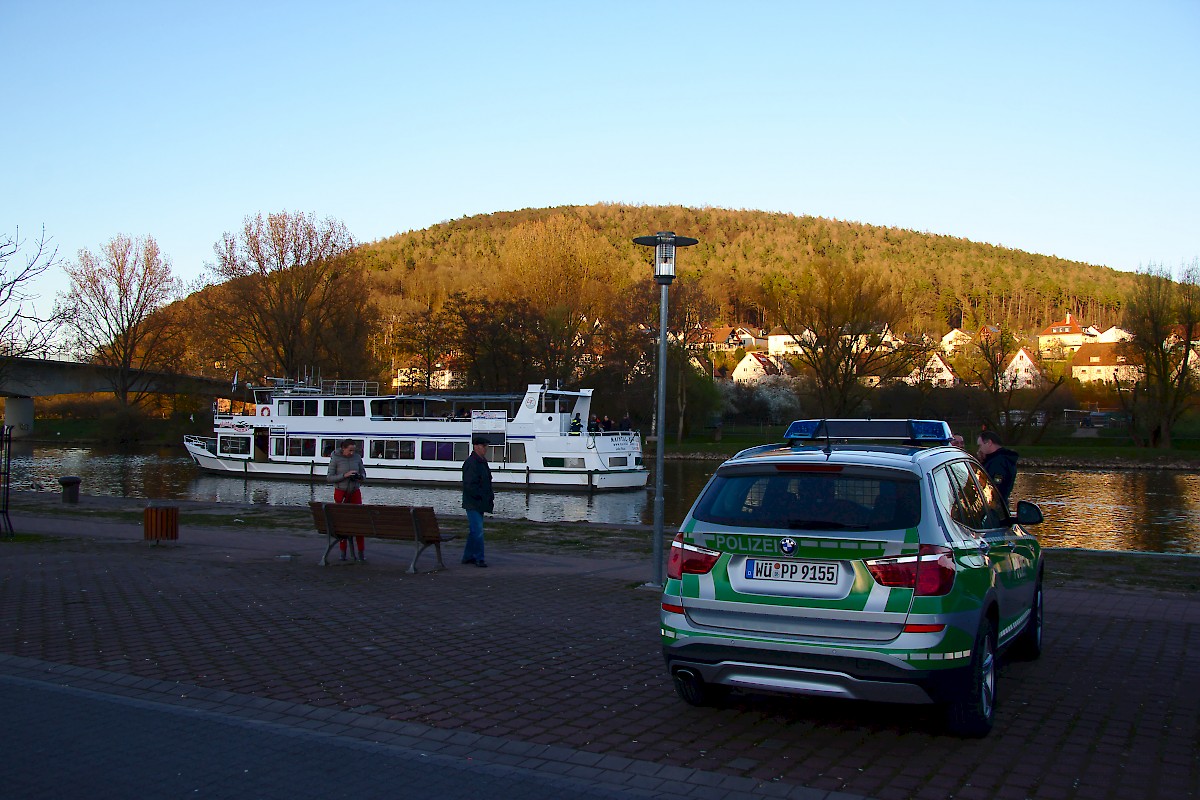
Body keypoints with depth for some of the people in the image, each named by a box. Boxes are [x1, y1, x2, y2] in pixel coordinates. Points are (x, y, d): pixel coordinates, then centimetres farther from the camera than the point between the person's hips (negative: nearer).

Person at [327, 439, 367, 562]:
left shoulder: (357, 457, 0)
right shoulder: (335, 459, -8)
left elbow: (363, 473, 11)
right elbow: (330, 478, -8)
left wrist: (360, 477, -12)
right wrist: (344, 475, -21)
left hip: (355, 492, 2)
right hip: (340, 493, -2)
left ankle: (361, 552, 1)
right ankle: (343, 551, 13)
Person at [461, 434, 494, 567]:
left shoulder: (482, 462, 16)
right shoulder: (471, 463, -15)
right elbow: (469, 486, -20)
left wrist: (490, 497, 13)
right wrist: (483, 497, -18)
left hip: (479, 504, 10)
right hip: (473, 504, -10)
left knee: (474, 531, 14)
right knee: (477, 531, -9)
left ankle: (468, 557, 22)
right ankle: (479, 558, -5)